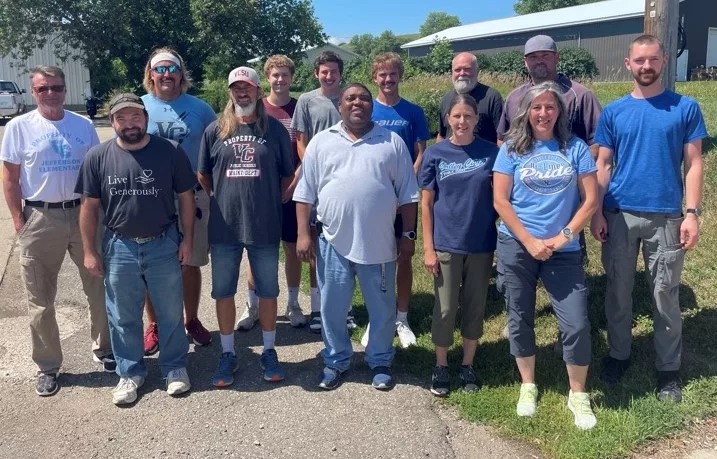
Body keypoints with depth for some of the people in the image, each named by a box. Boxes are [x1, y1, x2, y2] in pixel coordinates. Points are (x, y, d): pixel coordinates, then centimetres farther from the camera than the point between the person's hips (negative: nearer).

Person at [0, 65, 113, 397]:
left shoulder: (83, 126, 5)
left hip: (83, 214, 2)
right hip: (40, 219, -2)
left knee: (99, 288, 9)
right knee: (41, 299, 7)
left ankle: (104, 350, 28)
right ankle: (48, 366, 22)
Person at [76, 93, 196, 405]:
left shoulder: (170, 152, -7)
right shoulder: (97, 157, -5)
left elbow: (186, 197, -1)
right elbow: (89, 206, 0)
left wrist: (187, 240, -4)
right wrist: (89, 251, 0)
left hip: (164, 245, -1)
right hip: (119, 248, 1)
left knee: (170, 313, 11)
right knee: (123, 318, 13)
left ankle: (175, 367, 30)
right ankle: (130, 373, 30)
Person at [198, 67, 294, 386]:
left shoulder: (275, 129, 0)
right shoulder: (215, 130, 3)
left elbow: (287, 174, 8)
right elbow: (203, 174, 12)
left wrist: (268, 198, 6)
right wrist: (224, 199, 11)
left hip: (265, 226, -1)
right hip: (224, 227, 1)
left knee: (267, 291, 10)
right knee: (223, 293, 9)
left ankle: (269, 352, 27)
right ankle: (228, 354, 25)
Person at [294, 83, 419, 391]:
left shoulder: (392, 143, 5)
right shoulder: (321, 142, 5)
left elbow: (407, 194, 6)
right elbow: (305, 193, 4)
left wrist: (409, 234, 3)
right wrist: (303, 234, -1)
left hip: (379, 243, 0)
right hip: (333, 241, 0)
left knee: (382, 308, 11)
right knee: (332, 307, 10)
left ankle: (380, 362, 29)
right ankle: (335, 361, 29)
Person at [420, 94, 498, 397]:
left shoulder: (491, 153, -1)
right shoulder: (435, 154, -3)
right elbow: (426, 203, -1)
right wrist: (428, 247, -5)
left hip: (482, 245, 1)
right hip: (446, 245, -1)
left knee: (475, 307, 11)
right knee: (445, 308, 6)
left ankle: (468, 365, 28)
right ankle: (440, 366, 24)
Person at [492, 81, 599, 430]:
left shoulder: (575, 148, 2)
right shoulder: (512, 149, 0)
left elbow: (590, 199, 0)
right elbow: (500, 201, -4)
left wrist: (562, 237, -9)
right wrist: (530, 242, -11)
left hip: (564, 251, 0)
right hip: (517, 246, 0)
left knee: (576, 324, -3)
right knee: (520, 319, 9)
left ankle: (578, 395, 17)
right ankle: (528, 386, 29)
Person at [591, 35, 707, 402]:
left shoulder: (685, 108, 1)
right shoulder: (613, 112, 4)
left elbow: (693, 163, 1)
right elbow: (603, 165, 6)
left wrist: (691, 213, -7)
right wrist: (596, 212, -2)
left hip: (665, 216, -1)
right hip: (619, 215, 1)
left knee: (666, 296, 5)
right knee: (618, 292, 11)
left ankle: (668, 369, 20)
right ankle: (618, 355, 28)